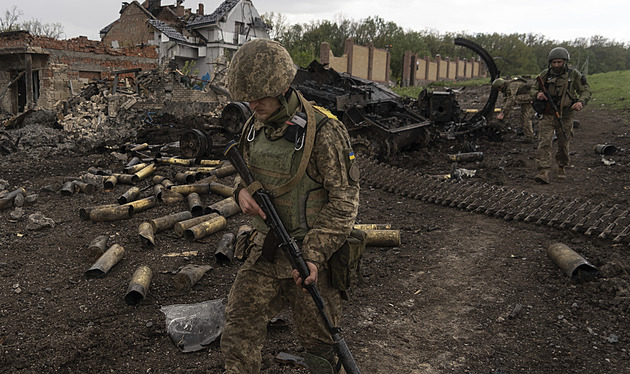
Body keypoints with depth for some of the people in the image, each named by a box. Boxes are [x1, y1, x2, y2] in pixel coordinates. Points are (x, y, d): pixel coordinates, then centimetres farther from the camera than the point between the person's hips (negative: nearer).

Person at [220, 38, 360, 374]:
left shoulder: (322, 131, -19)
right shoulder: (254, 126, 3)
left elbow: (344, 200, -17)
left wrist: (314, 255, -24)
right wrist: (242, 190, -6)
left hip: (310, 256, -5)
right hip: (265, 250, 6)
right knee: (238, 331, 8)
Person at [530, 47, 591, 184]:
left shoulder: (574, 75, -2)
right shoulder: (545, 74, 0)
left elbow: (586, 90, 3)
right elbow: (533, 89, 11)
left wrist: (581, 102, -18)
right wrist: (537, 94, -14)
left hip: (565, 116, 1)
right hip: (547, 115, 0)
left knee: (564, 144, 13)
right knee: (544, 143, -14)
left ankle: (562, 168, 36)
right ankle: (543, 172, -20)